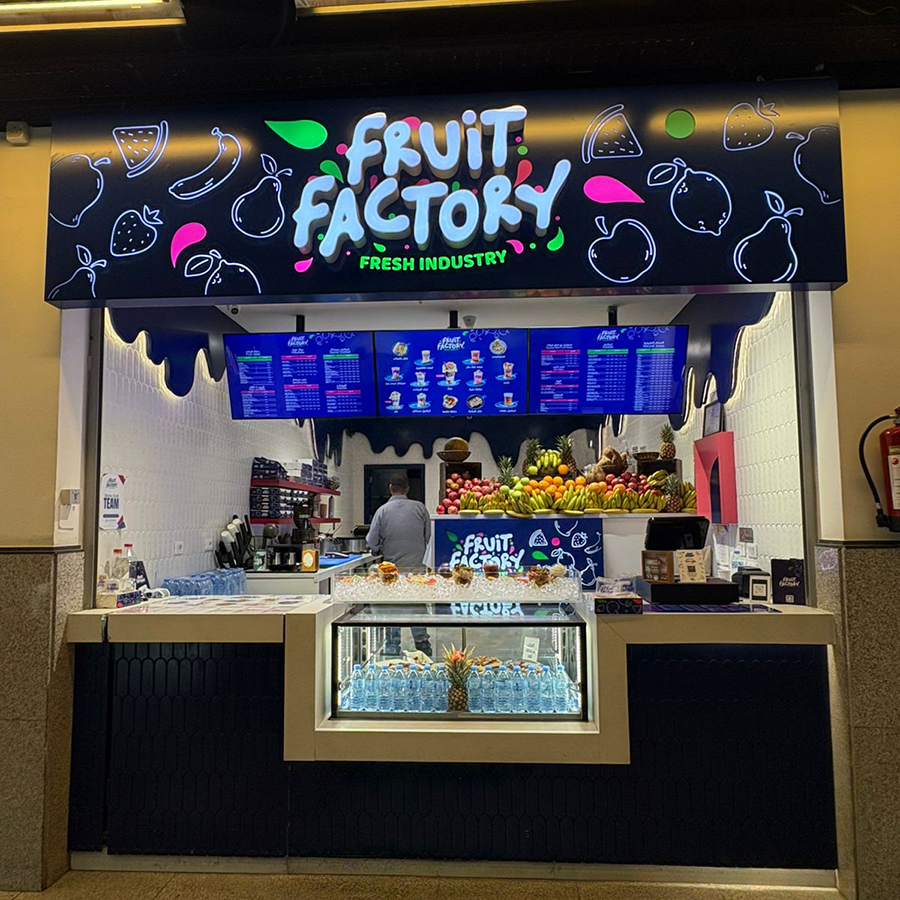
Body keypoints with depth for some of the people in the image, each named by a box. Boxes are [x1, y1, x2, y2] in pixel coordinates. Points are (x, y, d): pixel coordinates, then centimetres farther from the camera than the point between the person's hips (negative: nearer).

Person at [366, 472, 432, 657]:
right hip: (416, 565, 1)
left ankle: (392, 649, 15)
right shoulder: (419, 507, -4)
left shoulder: (382, 511, -7)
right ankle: (422, 644, 19)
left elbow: (371, 543, -6)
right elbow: (428, 536, 2)